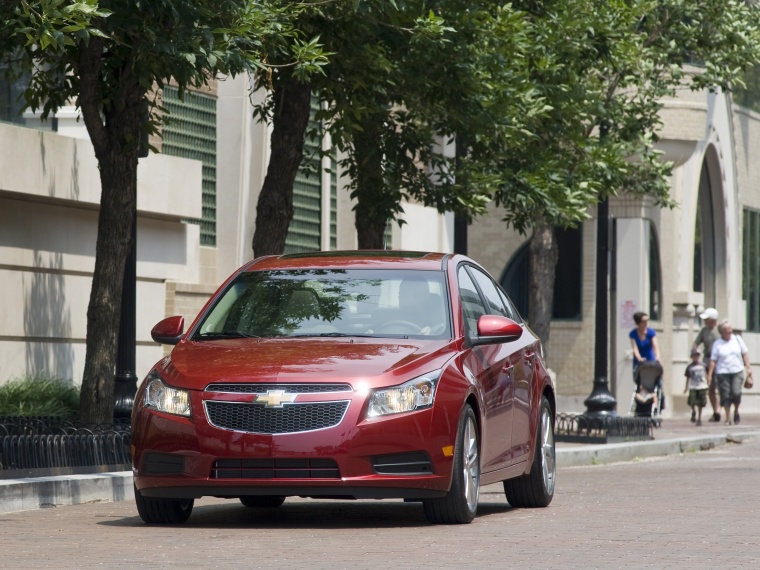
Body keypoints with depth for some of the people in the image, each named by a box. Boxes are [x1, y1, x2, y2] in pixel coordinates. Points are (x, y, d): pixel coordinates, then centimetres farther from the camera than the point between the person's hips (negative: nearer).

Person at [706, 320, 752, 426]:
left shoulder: (737, 339, 8)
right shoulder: (717, 344, 1)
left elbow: (744, 354, 11)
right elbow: (713, 360, 1)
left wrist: (748, 367, 3)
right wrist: (709, 375, -5)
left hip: (737, 371, 1)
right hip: (723, 372, -1)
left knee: (736, 392, -15)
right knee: (725, 395, -2)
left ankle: (736, 411, 11)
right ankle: (728, 418, 8)